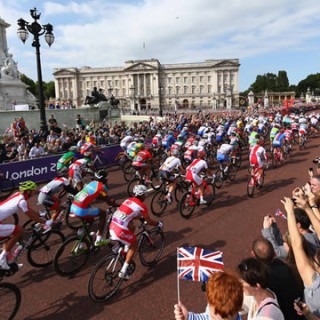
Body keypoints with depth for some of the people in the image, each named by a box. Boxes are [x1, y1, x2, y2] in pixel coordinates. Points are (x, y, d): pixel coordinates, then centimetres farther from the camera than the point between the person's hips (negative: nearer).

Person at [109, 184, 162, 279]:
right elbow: (149, 222, 5)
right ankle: (123, 271, 12)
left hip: (112, 226, 7)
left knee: (132, 227, 30)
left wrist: (140, 216, 47)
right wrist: (159, 223, 23)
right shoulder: (142, 206, -3)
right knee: (134, 245, 16)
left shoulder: (128, 200, 16)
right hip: (121, 231, -7)